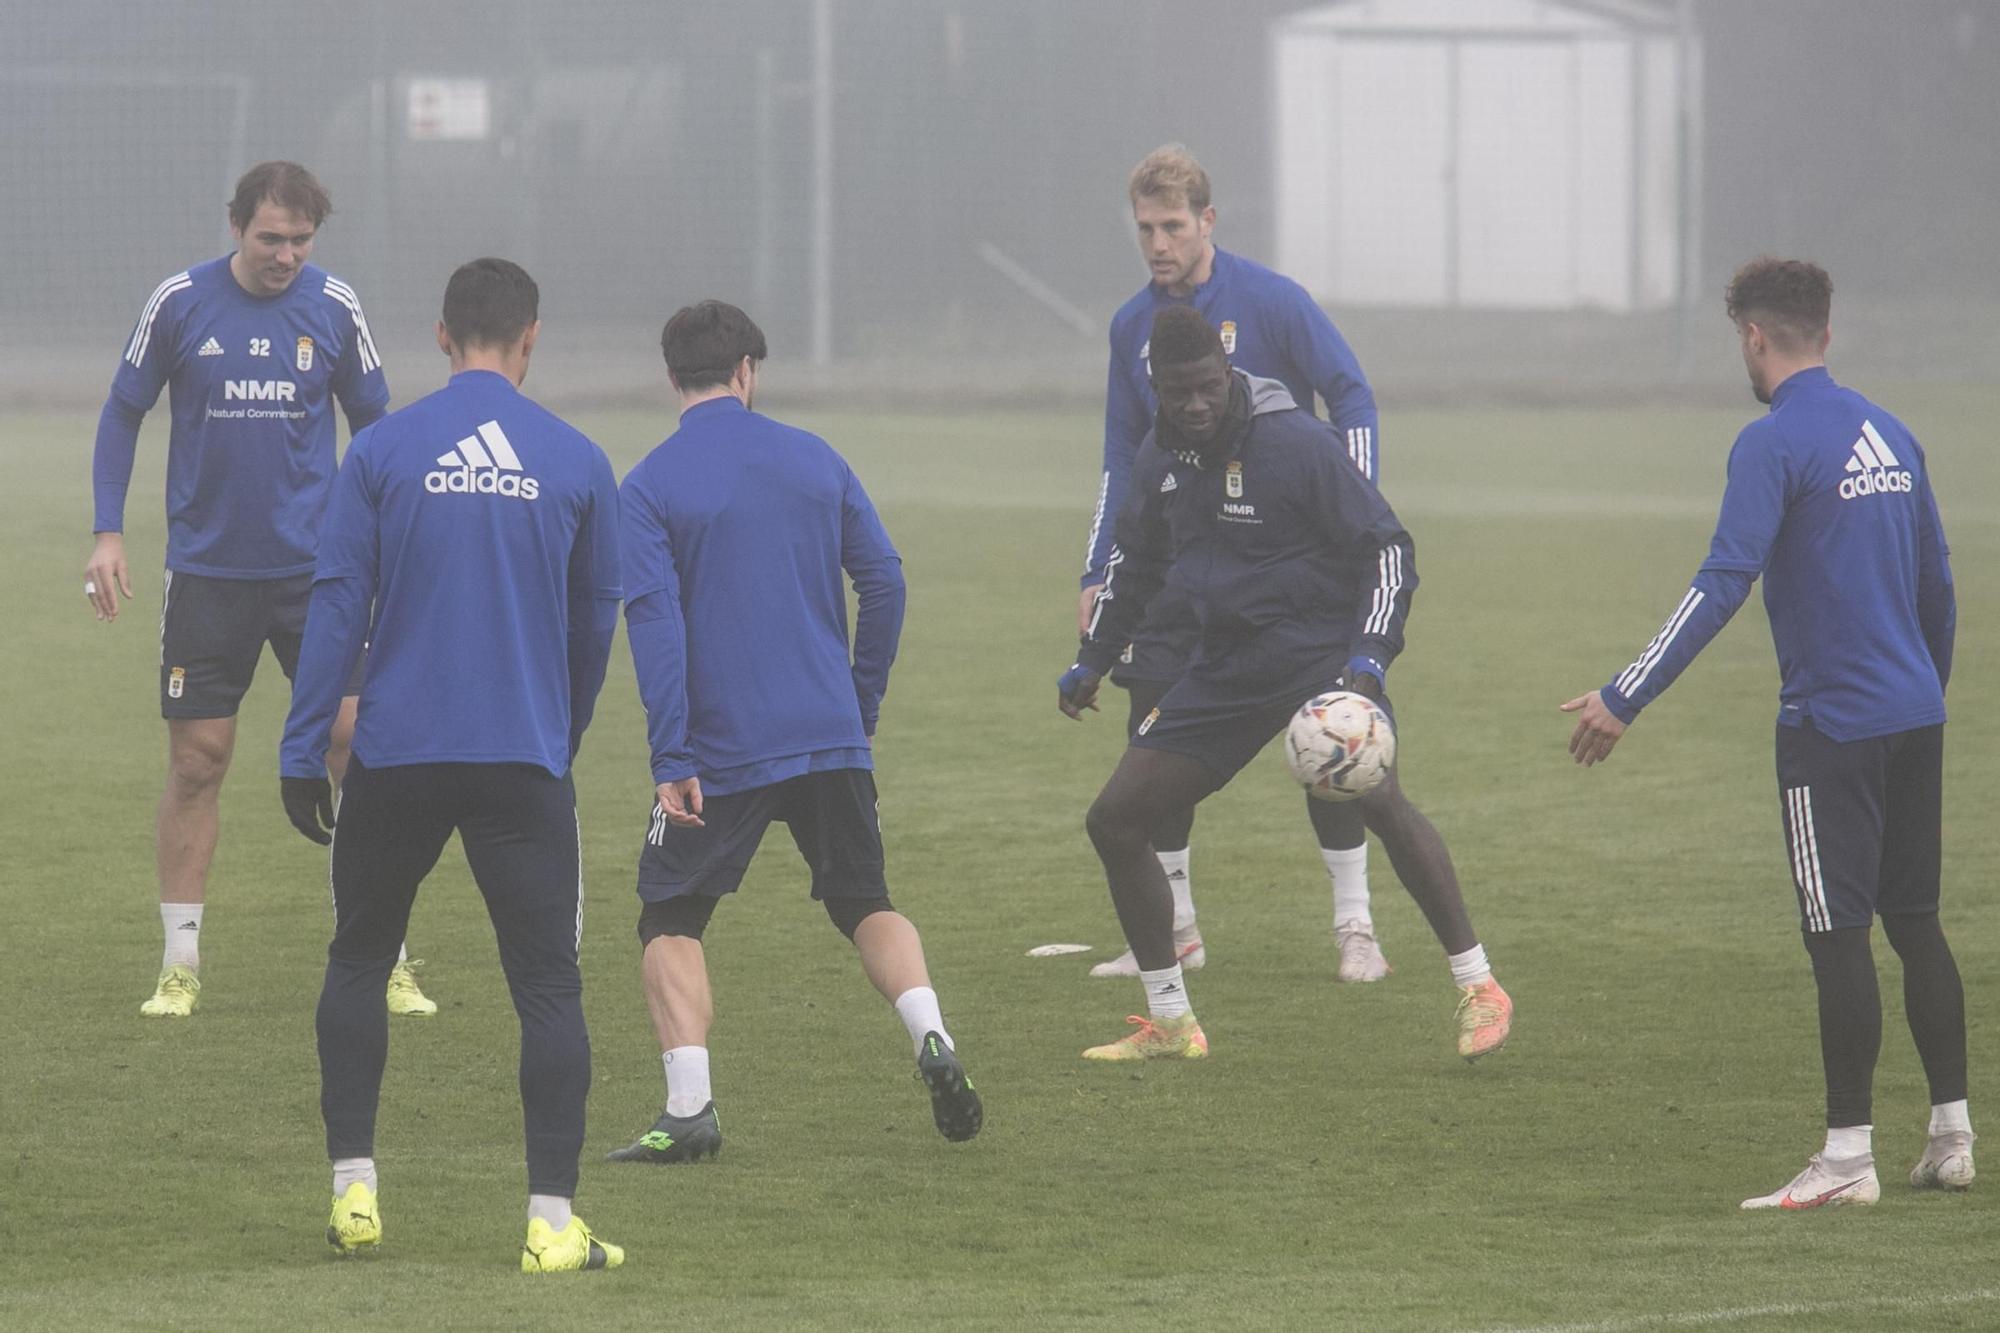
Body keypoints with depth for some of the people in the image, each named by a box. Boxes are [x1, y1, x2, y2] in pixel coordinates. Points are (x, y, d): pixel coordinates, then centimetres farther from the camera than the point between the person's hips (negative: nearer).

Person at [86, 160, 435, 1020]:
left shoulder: (334, 306, 0)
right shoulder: (179, 303, -3)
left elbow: (375, 423, 11)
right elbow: (123, 413, 7)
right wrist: (108, 533, 0)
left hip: (315, 565, 0)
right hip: (206, 571, 0)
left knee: (358, 747, -6)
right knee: (196, 761, 2)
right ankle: (180, 964, 13)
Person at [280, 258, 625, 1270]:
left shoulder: (382, 450, 0)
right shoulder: (577, 464, 3)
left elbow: (336, 604, -3)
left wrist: (301, 752, 0)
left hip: (394, 759, 1)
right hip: (525, 761, -1)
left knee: (358, 963, 17)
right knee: (549, 986, 0)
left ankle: (353, 1192, 13)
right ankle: (553, 1223, -7)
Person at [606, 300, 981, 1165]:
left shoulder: (649, 487, -4)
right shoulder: (816, 461, 7)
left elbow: (654, 623, -13)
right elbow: (884, 582, 7)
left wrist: (671, 759, -15)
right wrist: (862, 706, 18)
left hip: (717, 750, -3)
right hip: (831, 739, 3)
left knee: (670, 921, 9)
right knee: (865, 902, 18)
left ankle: (689, 1110, -5)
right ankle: (932, 1041, -5)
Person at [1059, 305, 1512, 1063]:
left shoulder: (1296, 442, -15)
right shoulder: (1160, 458, 5)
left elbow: (1387, 548, -13)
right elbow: (1135, 560, 24)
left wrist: (1368, 660, -23)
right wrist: (1093, 660, 22)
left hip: (1318, 652, -7)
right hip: (1224, 667, 7)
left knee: (1379, 800, -30)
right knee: (1114, 820, 0)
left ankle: (1478, 990, -19)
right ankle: (1169, 1025, 12)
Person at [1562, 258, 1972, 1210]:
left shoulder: (1774, 443, -12)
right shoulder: (1888, 435, 12)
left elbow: (1722, 584, -20)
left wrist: (1624, 700, -19)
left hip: (1833, 727, -7)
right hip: (1914, 719, 7)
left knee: (1839, 936, -5)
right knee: (1915, 920, 14)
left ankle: (1848, 1158, -4)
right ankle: (1951, 1138, 15)